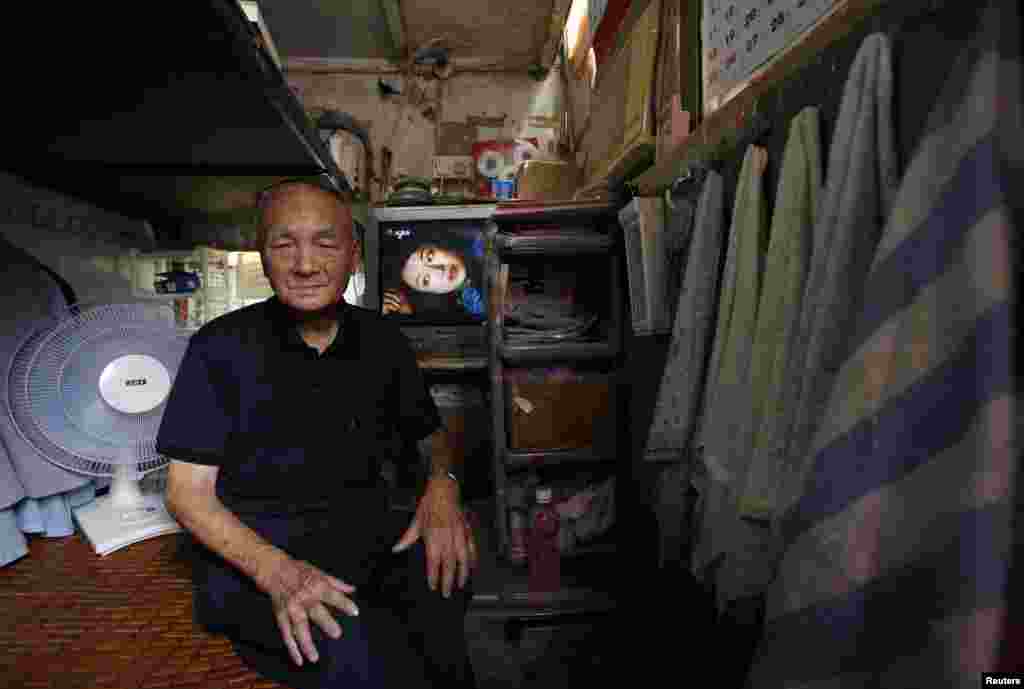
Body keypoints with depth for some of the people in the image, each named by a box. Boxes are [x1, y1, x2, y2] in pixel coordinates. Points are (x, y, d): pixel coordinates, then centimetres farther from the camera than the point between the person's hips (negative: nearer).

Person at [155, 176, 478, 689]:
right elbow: (188, 493, -5)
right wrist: (277, 571, -24)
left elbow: (433, 436, 17)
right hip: (252, 552, -4)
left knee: (449, 571, -27)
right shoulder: (222, 347, -4)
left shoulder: (382, 340, 6)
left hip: (365, 532, 4)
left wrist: (443, 485, -9)